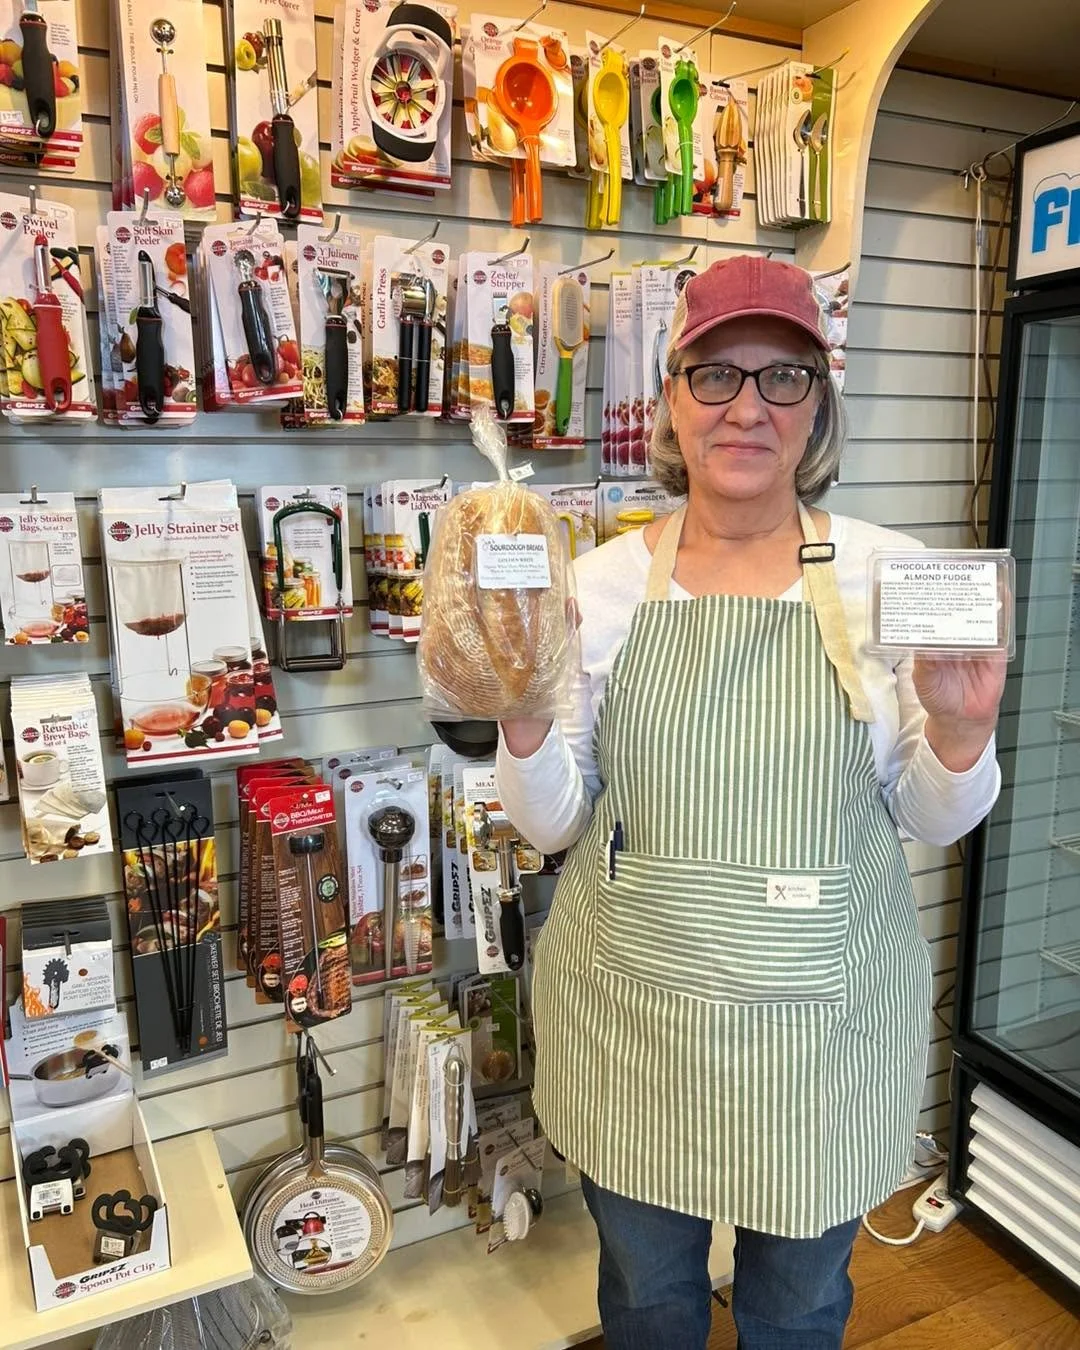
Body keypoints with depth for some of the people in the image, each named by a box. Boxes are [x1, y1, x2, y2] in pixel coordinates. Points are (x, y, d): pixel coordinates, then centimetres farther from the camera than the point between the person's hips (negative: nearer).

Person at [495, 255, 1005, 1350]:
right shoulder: (604, 581, -6)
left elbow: (929, 821, 1)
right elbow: (553, 824, -2)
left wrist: (958, 733, -19)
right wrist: (524, 724, -21)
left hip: (825, 1020, 0)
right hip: (630, 1011, 1)